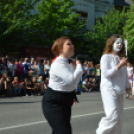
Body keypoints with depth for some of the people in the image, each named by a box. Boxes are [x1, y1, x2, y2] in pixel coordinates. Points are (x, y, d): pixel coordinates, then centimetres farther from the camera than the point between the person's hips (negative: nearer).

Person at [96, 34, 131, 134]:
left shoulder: (121, 58, 12)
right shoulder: (106, 57, -5)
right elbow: (105, 73, -14)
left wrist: (128, 87, 15)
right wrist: (119, 65, -17)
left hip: (119, 90, 7)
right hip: (109, 90, -7)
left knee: (119, 118, 7)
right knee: (114, 116, -15)